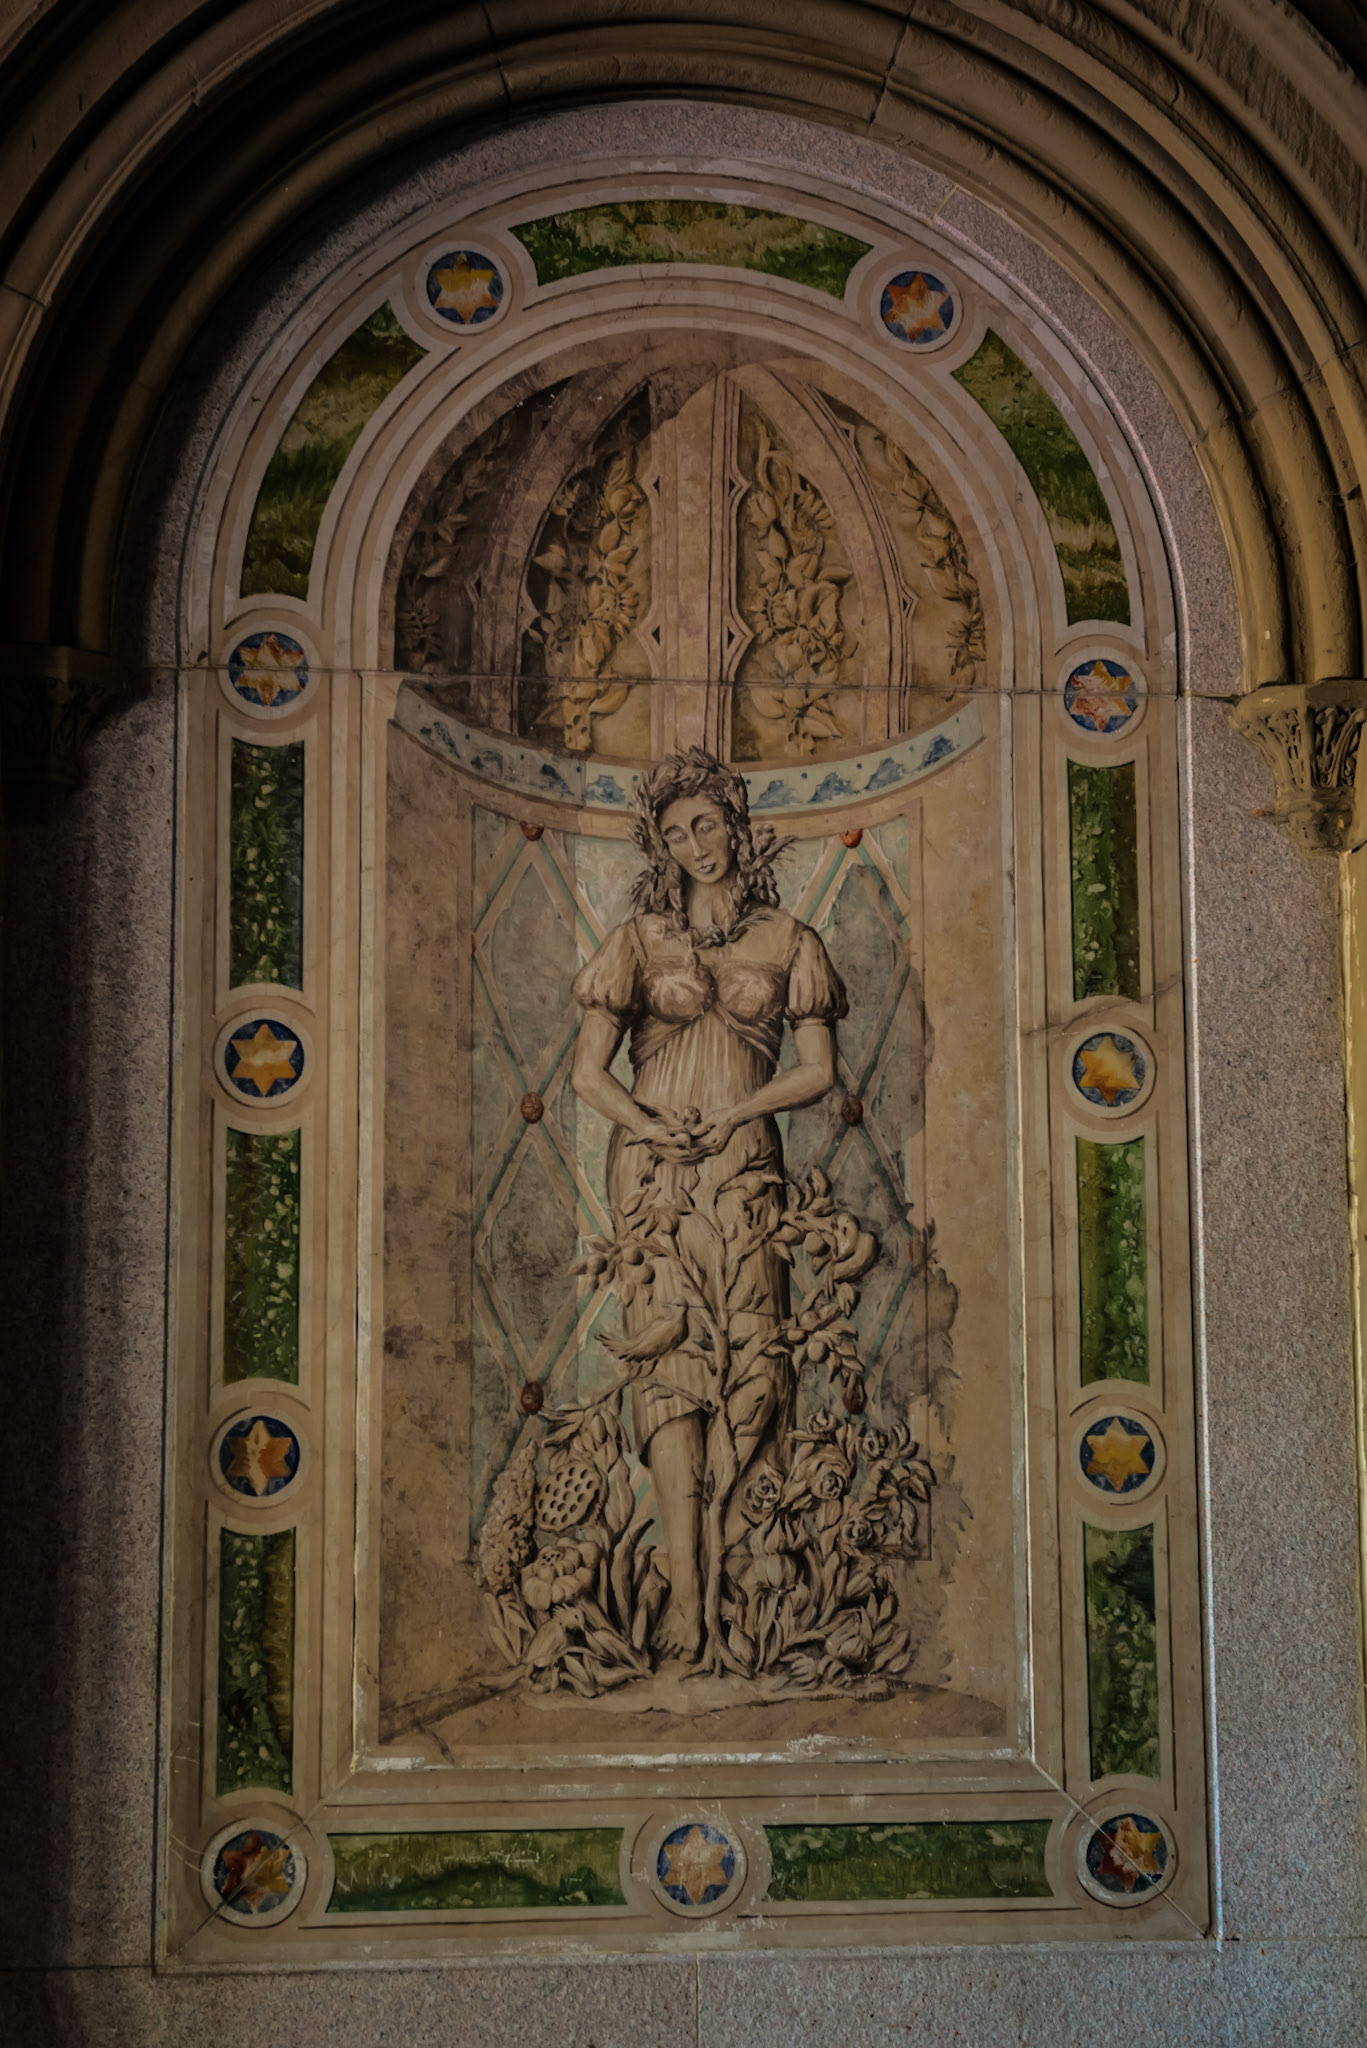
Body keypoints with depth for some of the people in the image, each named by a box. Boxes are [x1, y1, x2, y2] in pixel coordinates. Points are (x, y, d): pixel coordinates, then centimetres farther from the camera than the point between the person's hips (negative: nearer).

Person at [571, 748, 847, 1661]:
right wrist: (653, 1127, -12)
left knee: (748, 1353, -8)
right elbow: (590, 1072, 5)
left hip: (745, 1166, 1)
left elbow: (818, 1071, 6)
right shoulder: (642, 939, 8)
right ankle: (687, 1584, -12)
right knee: (671, 1348, -10)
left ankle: (719, 1560, 1)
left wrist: (732, 1113, -7)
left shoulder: (786, 940, 10)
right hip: (654, 1165, -1)